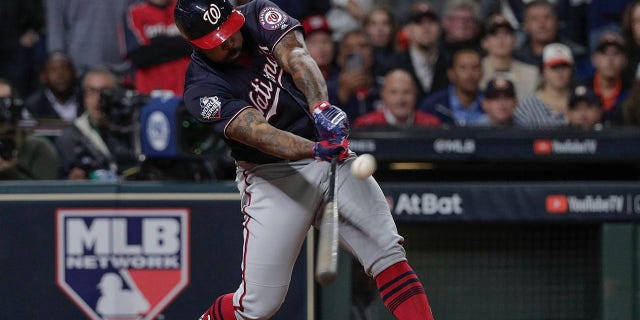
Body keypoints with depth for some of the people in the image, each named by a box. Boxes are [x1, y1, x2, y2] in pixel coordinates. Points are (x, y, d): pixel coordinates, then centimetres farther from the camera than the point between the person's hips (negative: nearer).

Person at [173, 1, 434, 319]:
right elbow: (258, 132, -30)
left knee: (389, 253, -12)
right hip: (272, 177, -4)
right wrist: (315, 150, -47)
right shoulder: (202, 90, -16)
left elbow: (296, 57, -23)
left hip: (331, 153, 4)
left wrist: (321, 108, -42)